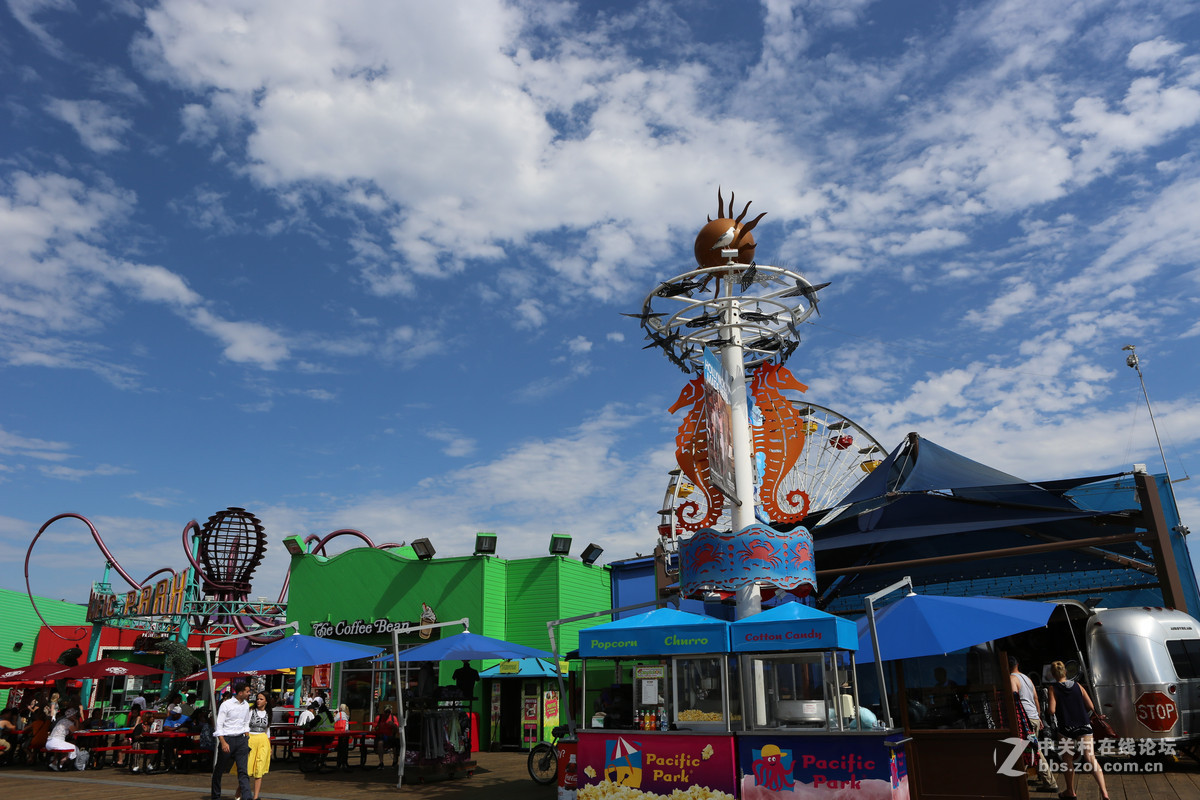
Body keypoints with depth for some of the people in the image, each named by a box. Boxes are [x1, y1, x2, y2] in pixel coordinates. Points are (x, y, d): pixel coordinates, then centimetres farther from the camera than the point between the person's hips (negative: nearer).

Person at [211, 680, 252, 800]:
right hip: (227, 739, -4)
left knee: (243, 770, -6)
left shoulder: (246, 705, 9)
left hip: (241, 739, 4)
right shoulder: (226, 705, -9)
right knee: (219, 770, 10)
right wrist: (223, 743, -17)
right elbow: (219, 725, -9)